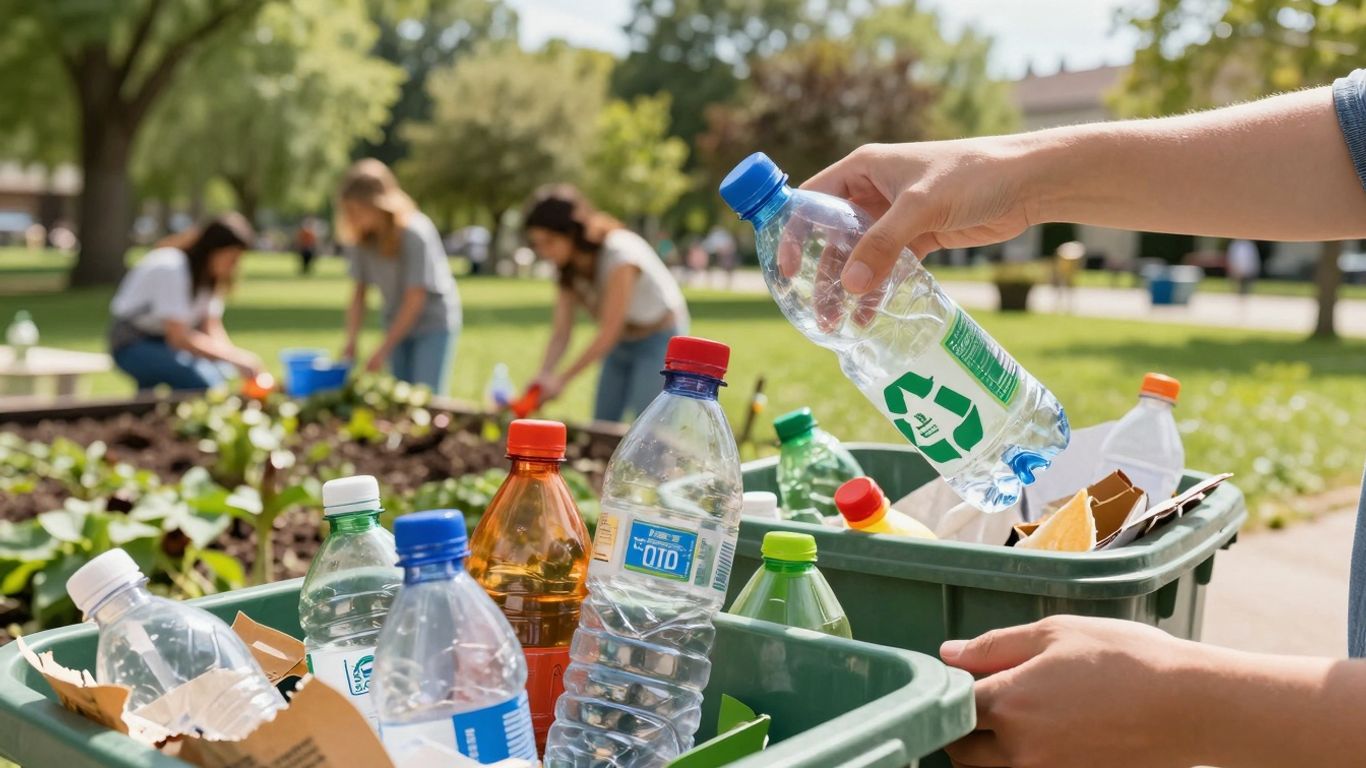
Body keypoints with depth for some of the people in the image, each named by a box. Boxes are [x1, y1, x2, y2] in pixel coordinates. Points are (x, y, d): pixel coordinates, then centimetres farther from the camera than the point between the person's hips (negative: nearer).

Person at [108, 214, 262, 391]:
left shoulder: (207, 272, -1)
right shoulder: (171, 268, -25)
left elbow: (212, 329, -1)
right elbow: (179, 337, -30)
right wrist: (236, 357, -33)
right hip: (135, 344, -8)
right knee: (202, 382, -29)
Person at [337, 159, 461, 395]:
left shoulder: (416, 233, -24)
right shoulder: (360, 237, -7)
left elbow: (415, 300, -22)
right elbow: (359, 292, -1)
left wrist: (383, 349, -20)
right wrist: (351, 342, -11)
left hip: (434, 323, -5)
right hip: (397, 323, 5)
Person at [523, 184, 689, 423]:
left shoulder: (620, 253, -28)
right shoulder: (569, 270, -6)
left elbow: (609, 332, -30)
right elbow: (560, 333, -12)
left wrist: (562, 379, -31)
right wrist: (544, 375, -30)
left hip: (659, 340, -7)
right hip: (621, 344, 7)